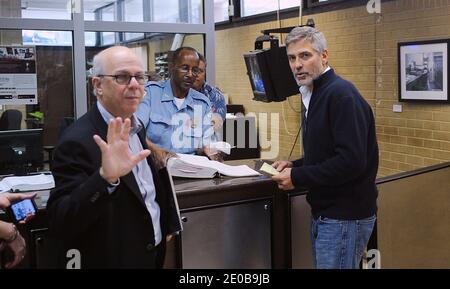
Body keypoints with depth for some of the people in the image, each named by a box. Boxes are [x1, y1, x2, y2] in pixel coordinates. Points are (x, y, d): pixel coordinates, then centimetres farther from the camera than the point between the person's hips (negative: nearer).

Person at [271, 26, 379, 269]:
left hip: (344, 217, -9)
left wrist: (297, 177, -18)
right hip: (324, 212, 9)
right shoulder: (313, 95, 12)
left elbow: (351, 161, -26)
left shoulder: (341, 95, -18)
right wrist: (294, 165, 5)